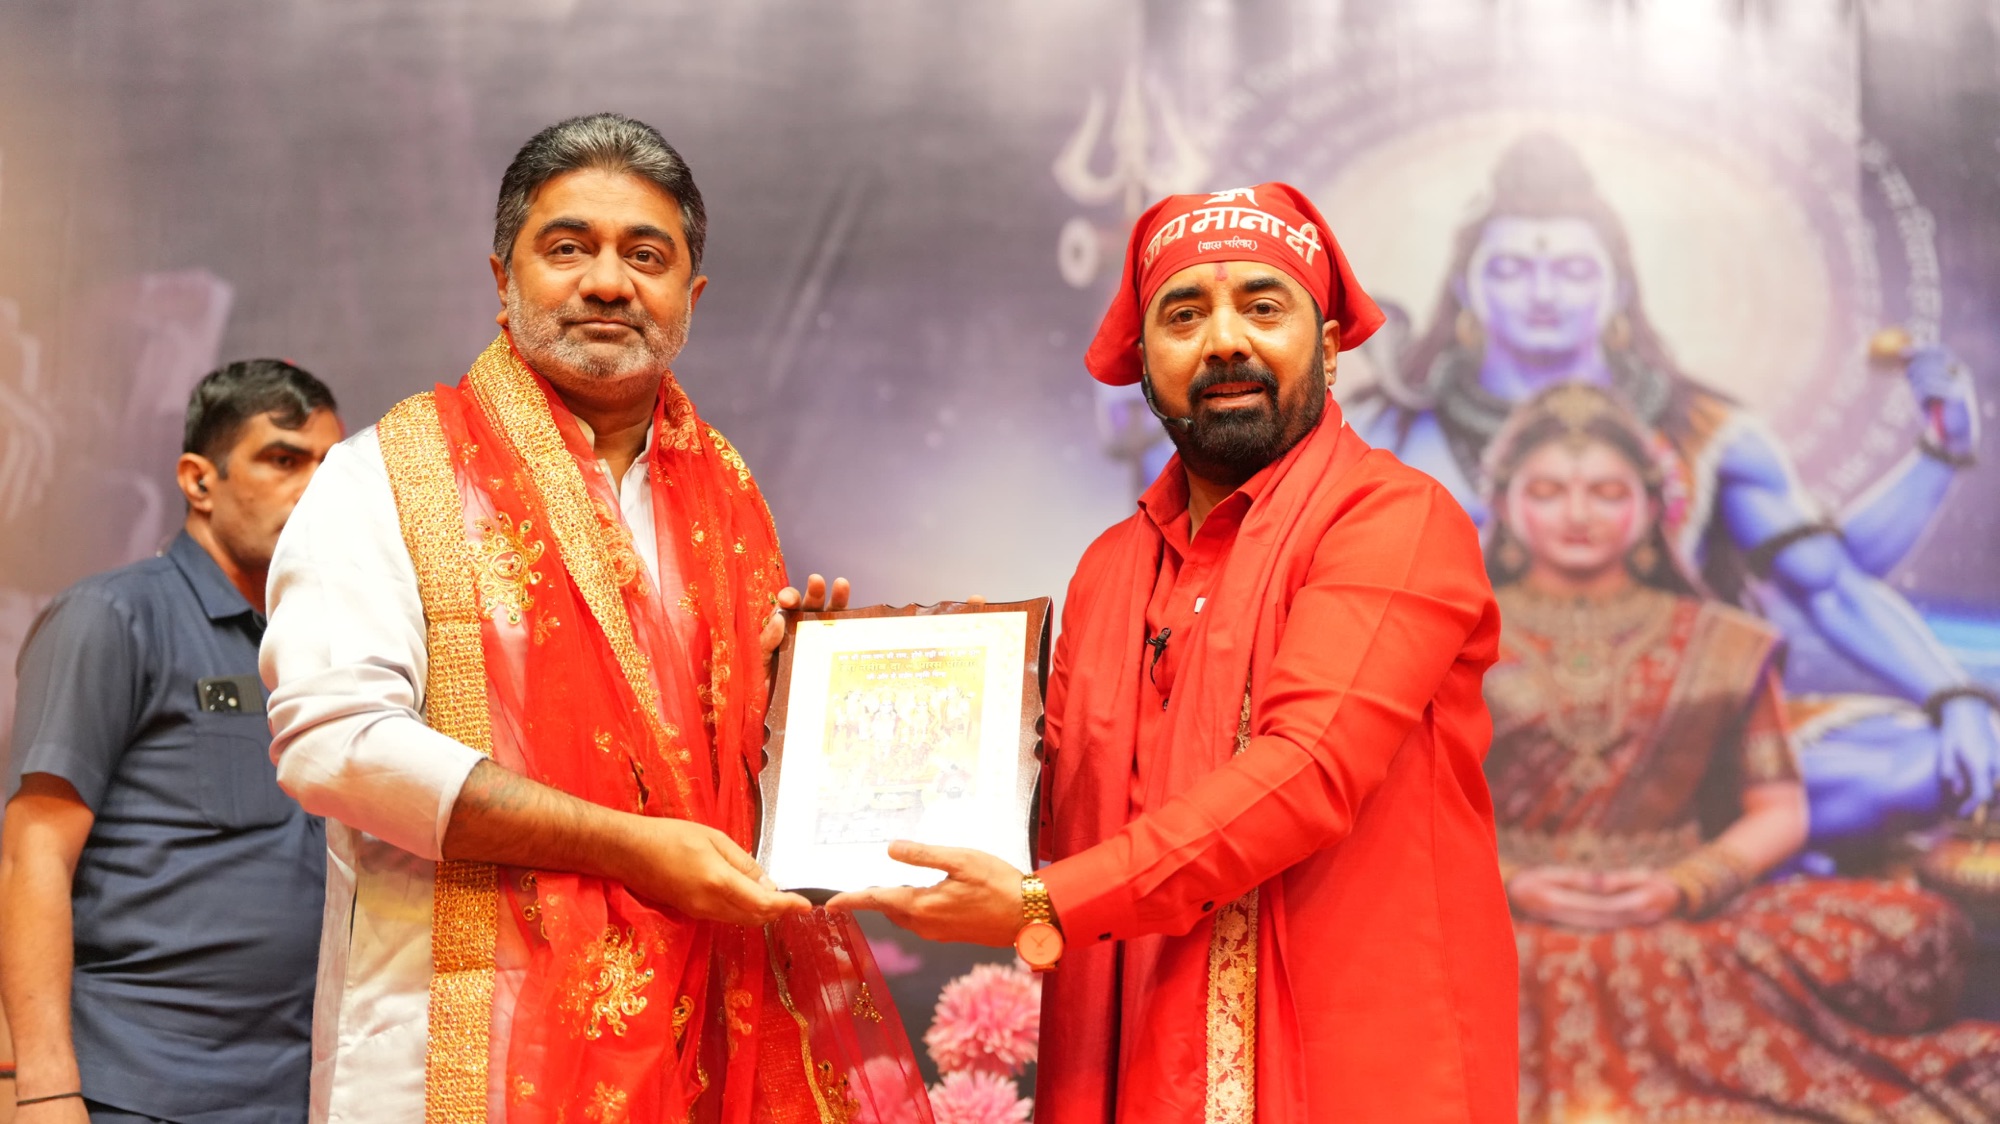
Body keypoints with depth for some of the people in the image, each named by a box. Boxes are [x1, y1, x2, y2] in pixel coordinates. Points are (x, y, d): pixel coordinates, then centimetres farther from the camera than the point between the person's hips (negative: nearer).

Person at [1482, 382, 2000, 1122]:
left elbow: (1780, 811, 11)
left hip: (1685, 919, 2)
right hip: (1501, 922, -2)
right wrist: (1506, 885, -11)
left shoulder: (1723, 645, 16)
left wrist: (1684, 885, -8)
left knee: (1917, 928, -25)